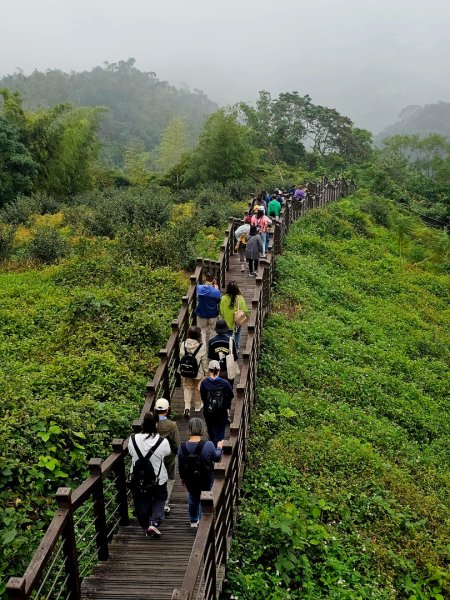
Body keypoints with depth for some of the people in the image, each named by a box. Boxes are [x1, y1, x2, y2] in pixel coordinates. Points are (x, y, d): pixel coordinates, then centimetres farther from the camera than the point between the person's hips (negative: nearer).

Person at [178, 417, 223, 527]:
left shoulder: (182, 446, -17)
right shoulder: (208, 445, -27)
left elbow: (180, 465, -3)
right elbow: (217, 458, -9)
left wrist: (182, 478, 15)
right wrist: (219, 447, 11)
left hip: (190, 480, 2)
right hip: (206, 479, -2)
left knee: (193, 497, 25)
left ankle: (193, 521, 39)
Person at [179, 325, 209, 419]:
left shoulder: (183, 345, -12)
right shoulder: (201, 346, -20)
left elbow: (181, 358, -2)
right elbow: (204, 361, -11)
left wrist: (182, 371, 12)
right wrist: (206, 372, 4)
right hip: (198, 372, -2)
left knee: (187, 388, 15)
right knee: (198, 389, 19)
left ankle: (187, 407, -2)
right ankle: (198, 406, 38)